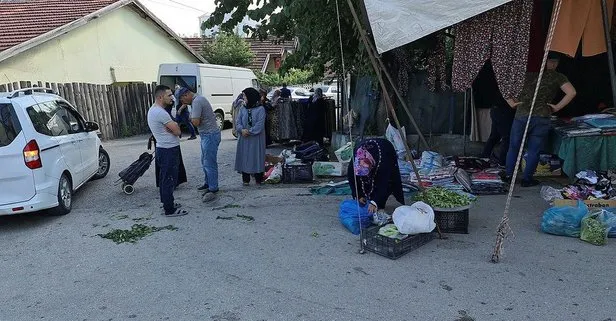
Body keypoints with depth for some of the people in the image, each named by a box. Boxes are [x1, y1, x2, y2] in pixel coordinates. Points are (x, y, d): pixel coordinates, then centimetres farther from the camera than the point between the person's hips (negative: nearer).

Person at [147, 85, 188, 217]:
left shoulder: (153, 110, 12)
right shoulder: (160, 113, -21)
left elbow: (173, 126, 12)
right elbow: (177, 131, -19)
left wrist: (172, 126, -9)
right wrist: (175, 126, 0)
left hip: (162, 149, 11)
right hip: (169, 151, -11)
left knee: (164, 178, 19)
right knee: (169, 180, -3)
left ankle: (167, 202, 31)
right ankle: (170, 209, 4)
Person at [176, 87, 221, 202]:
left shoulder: (196, 102, -19)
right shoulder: (198, 98, 14)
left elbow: (196, 122, -24)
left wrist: (191, 117, -5)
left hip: (210, 135, -11)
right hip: (207, 135, 11)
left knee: (209, 163, -6)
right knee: (205, 161, 19)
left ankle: (213, 189, 0)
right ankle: (208, 183, 32)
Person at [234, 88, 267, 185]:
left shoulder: (260, 109, -5)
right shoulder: (242, 109, 10)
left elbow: (260, 124, -12)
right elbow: (238, 122, 4)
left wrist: (249, 131, -18)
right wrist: (242, 130, -16)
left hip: (256, 138, -4)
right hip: (244, 139, 4)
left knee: (257, 157, 1)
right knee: (244, 157, 5)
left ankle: (258, 179, 13)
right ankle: (246, 179, 15)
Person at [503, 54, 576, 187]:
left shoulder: (528, 73, 10)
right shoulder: (558, 77, 4)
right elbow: (571, 93, -7)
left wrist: (512, 103, 6)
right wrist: (557, 107, 1)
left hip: (521, 115, 1)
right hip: (541, 118, -1)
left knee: (514, 146, 15)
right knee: (534, 150, 9)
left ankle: (508, 175, 23)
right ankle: (527, 179, 16)